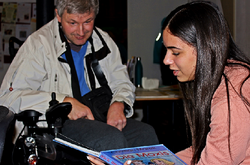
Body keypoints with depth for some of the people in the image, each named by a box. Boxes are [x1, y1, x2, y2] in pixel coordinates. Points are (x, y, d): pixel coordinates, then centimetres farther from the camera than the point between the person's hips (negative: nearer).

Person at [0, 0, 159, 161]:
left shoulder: (103, 41, 12)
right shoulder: (39, 44, -7)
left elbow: (122, 83, 20)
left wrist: (119, 104, -6)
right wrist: (62, 101, -22)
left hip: (100, 118, 5)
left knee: (146, 134, -23)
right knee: (111, 139, -33)